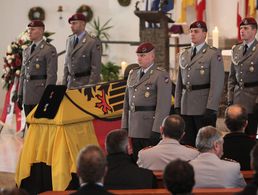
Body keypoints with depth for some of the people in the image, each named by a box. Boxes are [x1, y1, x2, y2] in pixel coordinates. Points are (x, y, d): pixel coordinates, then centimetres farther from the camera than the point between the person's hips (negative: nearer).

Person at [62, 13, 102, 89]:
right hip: (71, 83, 6)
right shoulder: (69, 40, 12)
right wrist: (64, 84, 11)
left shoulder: (94, 42, -9)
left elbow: (96, 68, -11)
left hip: (85, 83, -6)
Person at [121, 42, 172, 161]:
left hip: (151, 128, -6)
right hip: (135, 129, 6)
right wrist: (124, 126, 11)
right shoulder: (133, 74, 16)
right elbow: (127, 101, 17)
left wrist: (156, 130, -19)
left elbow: (164, 104, -13)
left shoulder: (161, 75, -7)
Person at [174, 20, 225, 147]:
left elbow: (217, 84, -11)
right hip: (186, 109, 6)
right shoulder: (184, 54, 15)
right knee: (186, 144, 7)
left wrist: (211, 108, -17)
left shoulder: (213, 54, -5)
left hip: (204, 108, -6)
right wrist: (177, 106, 10)